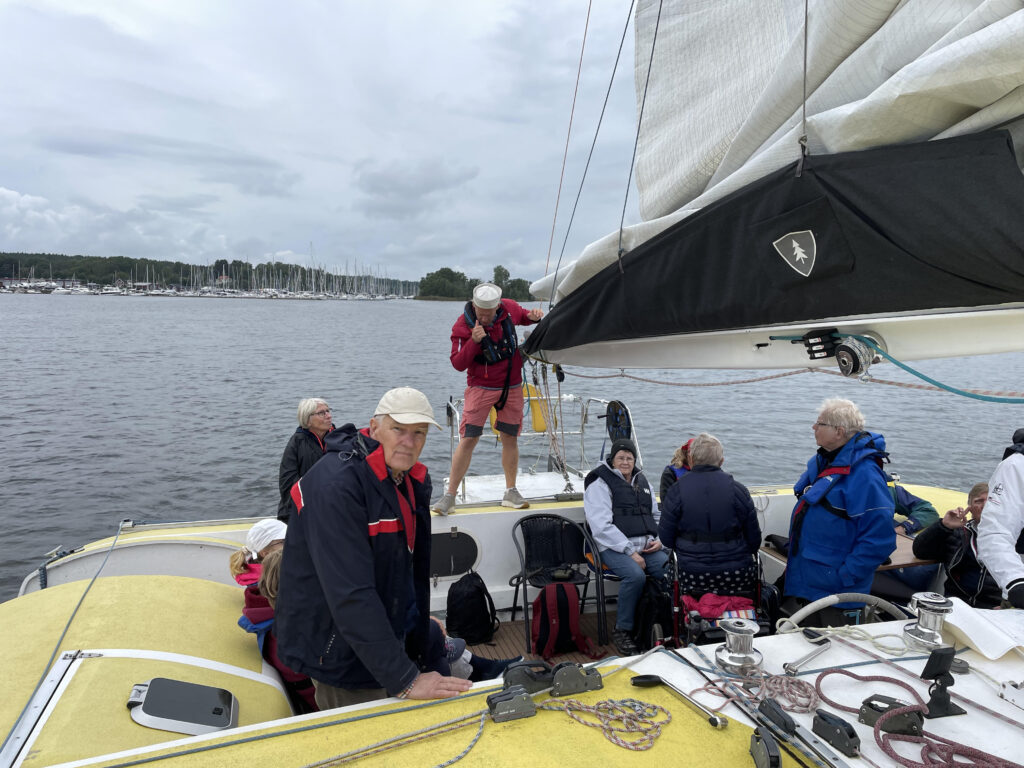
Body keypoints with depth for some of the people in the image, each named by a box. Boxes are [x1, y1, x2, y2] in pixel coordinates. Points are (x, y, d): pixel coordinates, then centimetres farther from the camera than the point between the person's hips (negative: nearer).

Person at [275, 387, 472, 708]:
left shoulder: (412, 481, 0)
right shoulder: (336, 486, -28)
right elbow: (351, 595, -33)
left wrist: (417, 642, 10)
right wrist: (404, 679, -32)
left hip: (382, 640, 8)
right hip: (337, 655, -8)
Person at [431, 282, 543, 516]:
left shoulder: (509, 308, -6)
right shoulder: (463, 325, -15)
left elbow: (523, 317, 18)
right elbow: (458, 364, -17)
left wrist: (533, 316, -5)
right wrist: (473, 341, -31)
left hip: (512, 387, 3)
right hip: (481, 388, -3)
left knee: (510, 438, 8)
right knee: (467, 440, -7)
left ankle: (510, 492, 21)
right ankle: (450, 495, 3)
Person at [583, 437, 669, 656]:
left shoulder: (642, 481, 23)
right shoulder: (600, 484, 1)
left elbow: (656, 515, 29)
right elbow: (602, 527, -10)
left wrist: (659, 539, 7)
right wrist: (630, 551, -16)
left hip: (647, 547, 6)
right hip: (615, 548, -5)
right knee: (635, 575, -34)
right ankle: (621, 630, -13)